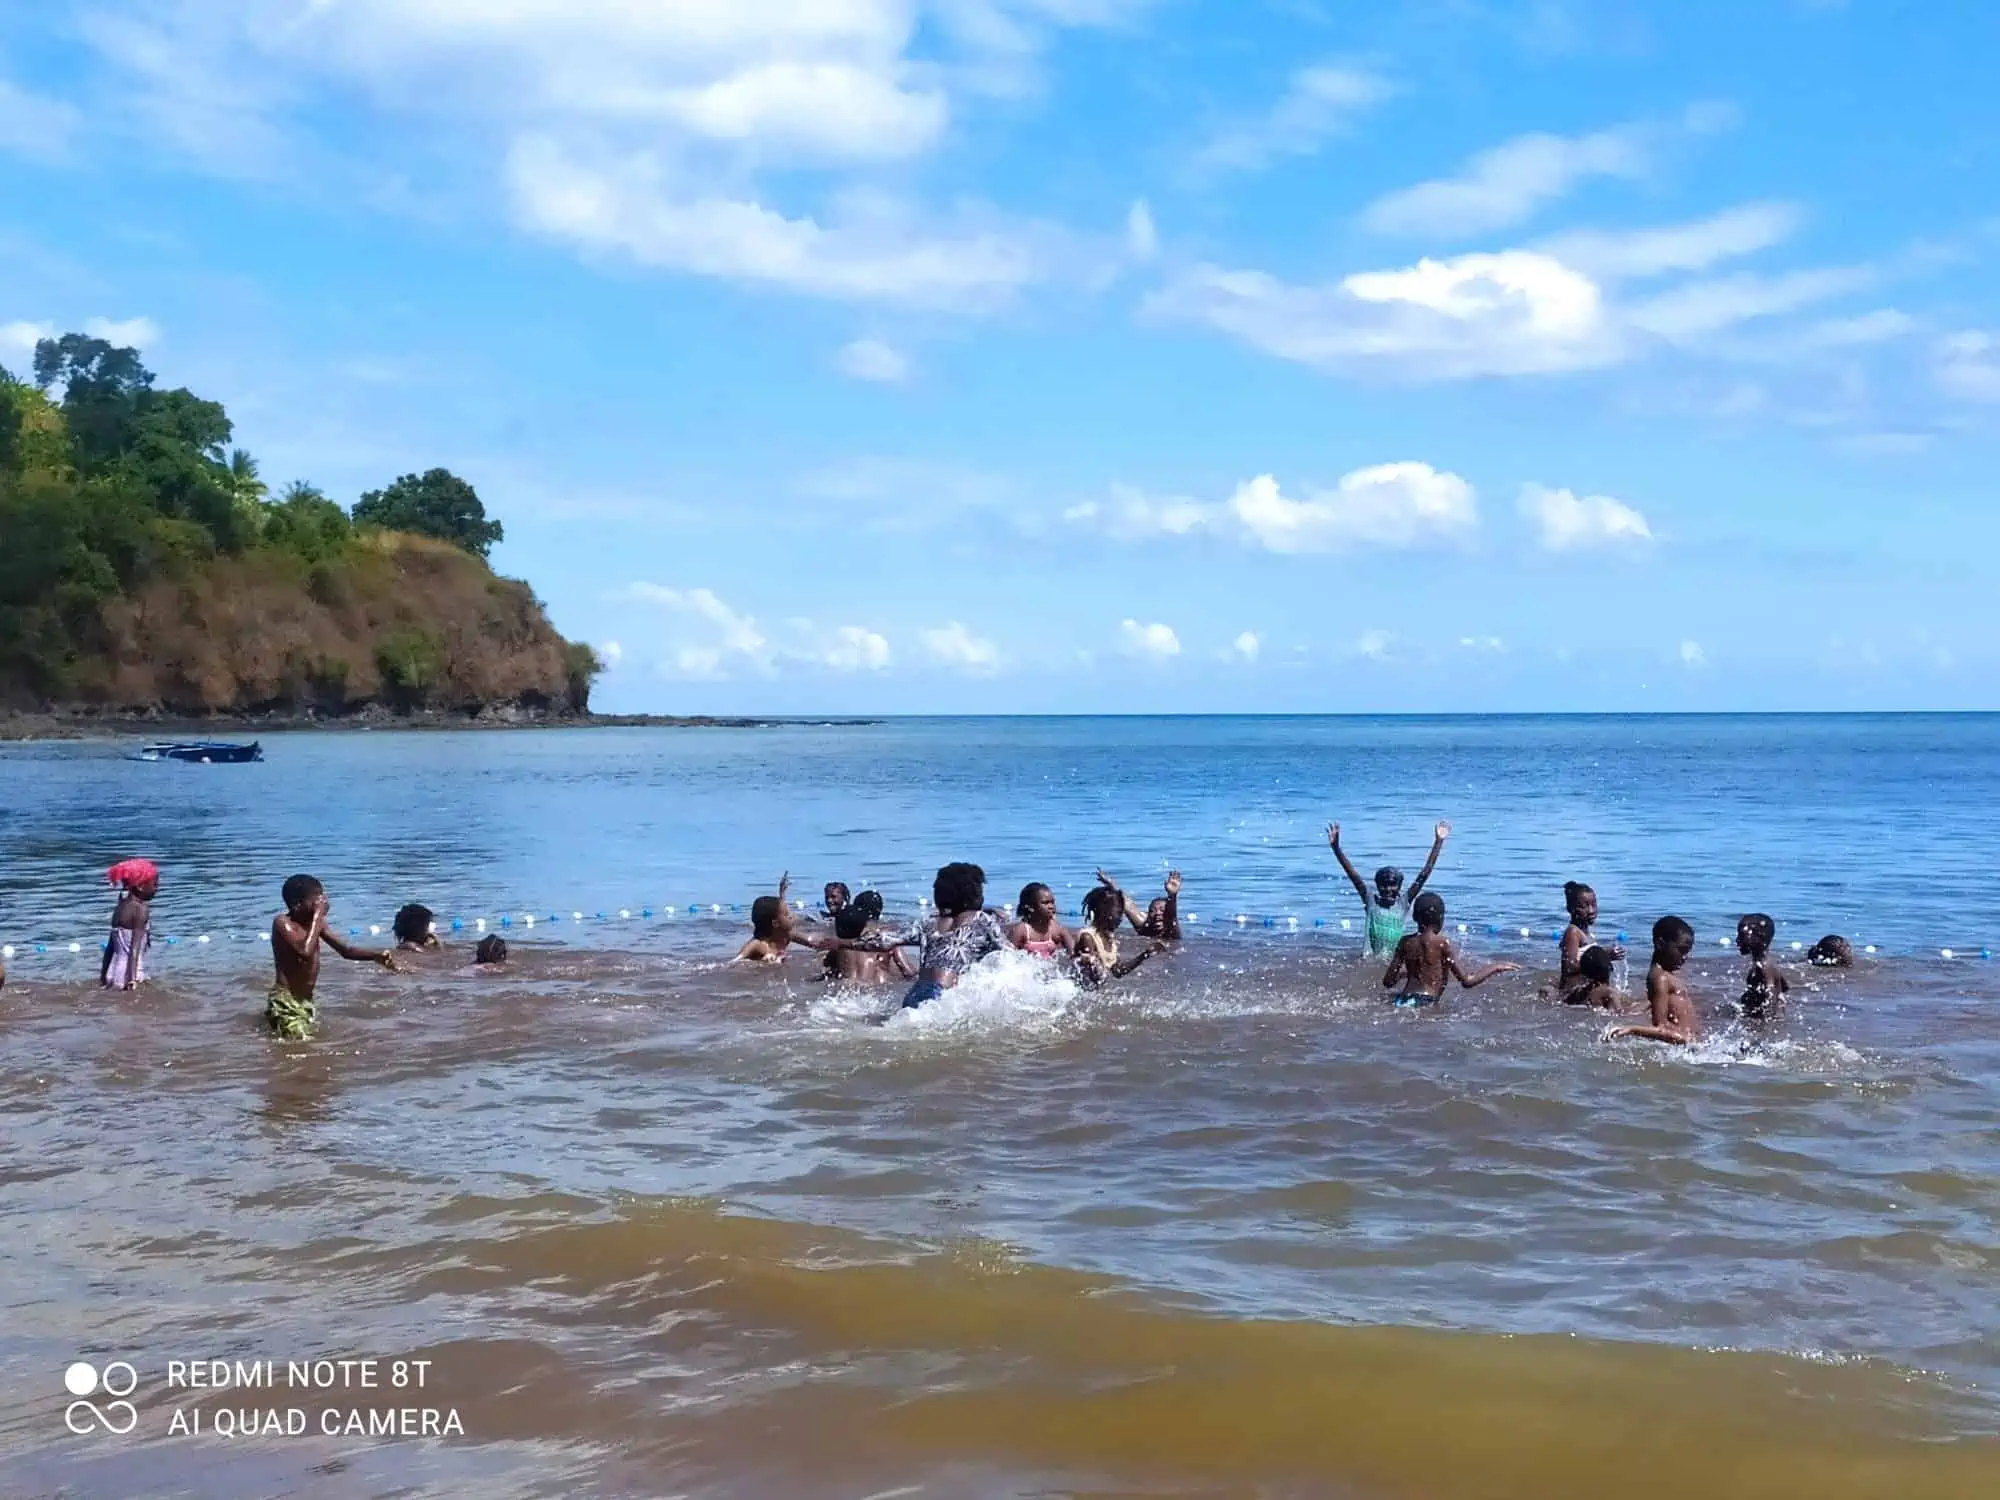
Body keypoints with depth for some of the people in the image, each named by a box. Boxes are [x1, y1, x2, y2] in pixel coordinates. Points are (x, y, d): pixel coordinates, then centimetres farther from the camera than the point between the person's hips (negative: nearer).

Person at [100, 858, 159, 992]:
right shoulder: (141, 909, -11)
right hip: (129, 975, -9)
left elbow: (111, 945, 17)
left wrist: (103, 974, 24)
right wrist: (133, 978, -24)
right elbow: (135, 946, -19)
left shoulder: (120, 907, 13)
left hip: (114, 974, 9)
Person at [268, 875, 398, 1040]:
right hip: (285, 1001, -9)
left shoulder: (315, 922, 7)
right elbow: (305, 951, -32)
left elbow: (345, 950, 11)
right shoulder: (283, 923, -15)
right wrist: (318, 915, -24)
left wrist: (376, 955, -6)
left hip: (305, 1000, 9)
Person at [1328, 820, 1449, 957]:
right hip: (1373, 959, -2)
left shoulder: (1404, 901, 3)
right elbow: (1352, 874, -2)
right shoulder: (1371, 900, 3)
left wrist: (1438, 842, -3)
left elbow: (1425, 874, 1)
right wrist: (1335, 846, -9)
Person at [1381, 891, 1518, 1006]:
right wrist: (1495, 968, 8)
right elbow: (1467, 981, -4)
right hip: (1425, 1003, -5)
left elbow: (1388, 982, 14)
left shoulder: (1405, 942, 12)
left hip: (1401, 1001, 5)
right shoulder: (1442, 942, -1)